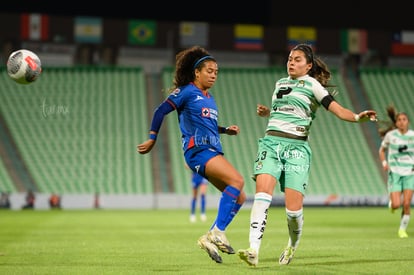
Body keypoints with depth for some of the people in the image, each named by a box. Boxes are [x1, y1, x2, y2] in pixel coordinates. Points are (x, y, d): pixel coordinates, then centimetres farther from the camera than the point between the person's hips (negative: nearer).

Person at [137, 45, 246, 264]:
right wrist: (152, 139, -4)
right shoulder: (186, 92, -2)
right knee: (237, 180, -26)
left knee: (239, 197, 3)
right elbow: (161, 111, -3)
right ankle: (217, 232, -25)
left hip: (213, 151, 9)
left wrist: (226, 130, 15)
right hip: (197, 150, -9)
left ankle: (210, 238, 6)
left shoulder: (209, 98, 22)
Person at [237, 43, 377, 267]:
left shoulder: (312, 85, 3)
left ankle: (292, 245, 22)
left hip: (296, 148, -4)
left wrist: (358, 117, -27)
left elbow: (338, 110, -8)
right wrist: (266, 113, 14)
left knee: (293, 209, -10)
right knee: (262, 194, -19)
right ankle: (253, 251, -26)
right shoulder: (280, 83, 18)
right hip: (270, 142, 4)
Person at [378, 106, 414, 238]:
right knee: (396, 204, -11)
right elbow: (382, 150, 13)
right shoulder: (390, 135, -2)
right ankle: (391, 203, 27)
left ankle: (402, 229, 9)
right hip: (395, 172, -1)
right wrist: (384, 163, -3)